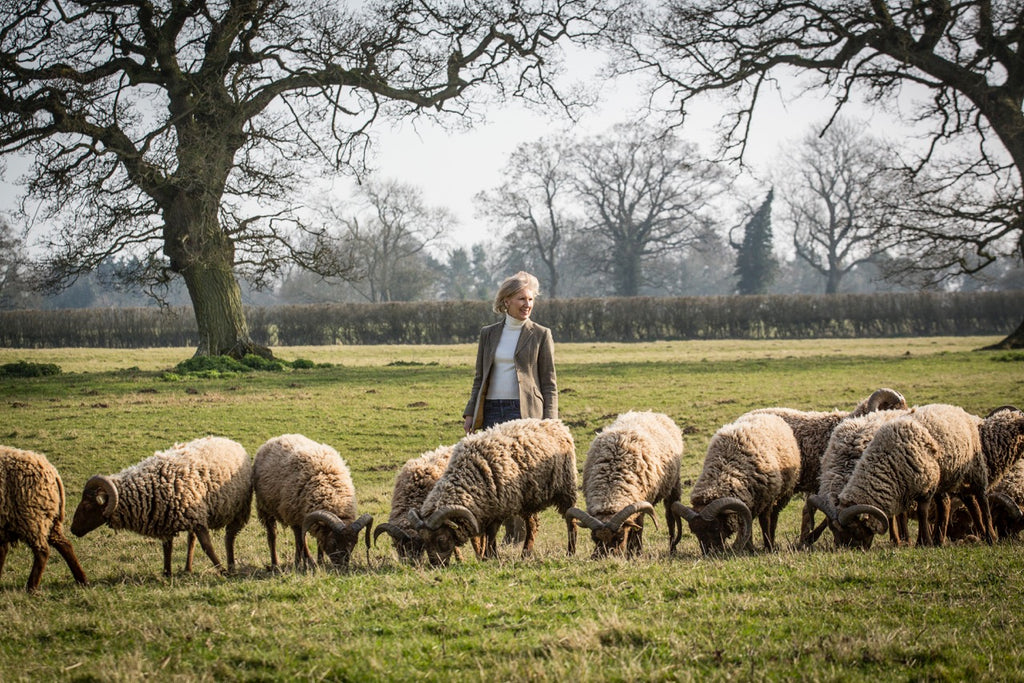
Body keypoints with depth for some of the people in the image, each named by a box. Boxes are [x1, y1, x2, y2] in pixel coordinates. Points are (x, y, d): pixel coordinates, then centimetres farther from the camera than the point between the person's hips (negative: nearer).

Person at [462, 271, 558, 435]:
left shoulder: (541, 335, 4)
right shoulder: (488, 334, 13)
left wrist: (549, 424, -5)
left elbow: (549, 384, 3)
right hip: (491, 411, 4)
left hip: (525, 412, -4)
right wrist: (470, 414, 10)